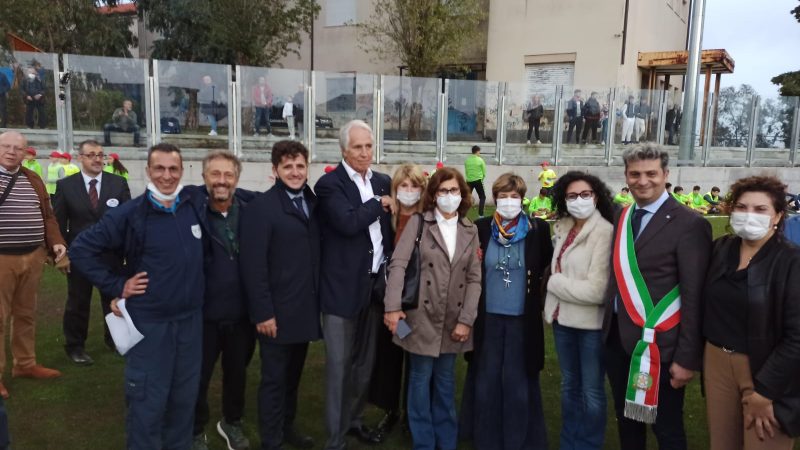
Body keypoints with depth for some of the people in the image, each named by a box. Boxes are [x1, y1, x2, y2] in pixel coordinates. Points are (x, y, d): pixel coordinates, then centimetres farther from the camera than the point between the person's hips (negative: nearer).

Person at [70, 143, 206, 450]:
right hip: (148, 323, -4)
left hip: (191, 319, 4)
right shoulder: (130, 214, -12)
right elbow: (81, 250, -8)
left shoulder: (195, 206, -1)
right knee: (147, 404, 7)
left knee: (185, 397, 17)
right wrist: (117, 286, -9)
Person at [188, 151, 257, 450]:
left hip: (242, 311, 3)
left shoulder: (250, 208, -3)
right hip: (203, 312, -3)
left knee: (237, 372, 22)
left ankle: (232, 422, 46)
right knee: (198, 376, 15)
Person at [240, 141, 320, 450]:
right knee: (274, 378, 8)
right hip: (278, 311, -6)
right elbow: (253, 265, -15)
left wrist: (318, 299, 6)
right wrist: (263, 312, -18)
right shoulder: (261, 207, -12)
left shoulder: (312, 204, 7)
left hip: (305, 308, 6)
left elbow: (316, 253, 9)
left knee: (293, 374, 20)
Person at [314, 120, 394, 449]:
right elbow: (348, 223, -25)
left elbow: (391, 225, 16)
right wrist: (379, 203, -12)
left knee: (365, 361, 19)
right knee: (339, 364, 3)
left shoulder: (383, 182, 9)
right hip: (343, 286, -6)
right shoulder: (329, 184, -10)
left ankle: (354, 420, 38)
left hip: (375, 283, 6)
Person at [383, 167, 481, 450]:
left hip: (453, 321, 3)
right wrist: (393, 307, -21)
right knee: (421, 381, 7)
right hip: (422, 317, -3)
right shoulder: (418, 223, -3)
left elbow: (474, 278, 2)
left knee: (445, 382, 15)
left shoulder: (470, 230, 6)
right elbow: (398, 264, -12)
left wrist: (466, 320, -6)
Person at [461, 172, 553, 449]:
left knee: (517, 383, 10)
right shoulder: (480, 228, -2)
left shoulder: (539, 229, -5)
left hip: (522, 319, -1)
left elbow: (549, 264, 6)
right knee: (486, 381, 13)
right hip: (488, 317, 1)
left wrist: (531, 280, -3)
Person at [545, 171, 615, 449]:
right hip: (563, 318, 7)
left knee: (592, 392, 8)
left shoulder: (604, 232, -18)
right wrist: (554, 294, 1)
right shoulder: (563, 228, 5)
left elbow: (595, 290, -23)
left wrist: (555, 282, -12)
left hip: (591, 322, -7)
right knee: (569, 386, 20)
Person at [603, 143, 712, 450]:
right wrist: (608, 328, 6)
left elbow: (694, 297, -15)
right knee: (626, 419, 22)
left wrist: (687, 357, -15)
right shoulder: (623, 217, 7)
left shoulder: (689, 224, -14)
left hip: (658, 343, -6)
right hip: (617, 338, 6)